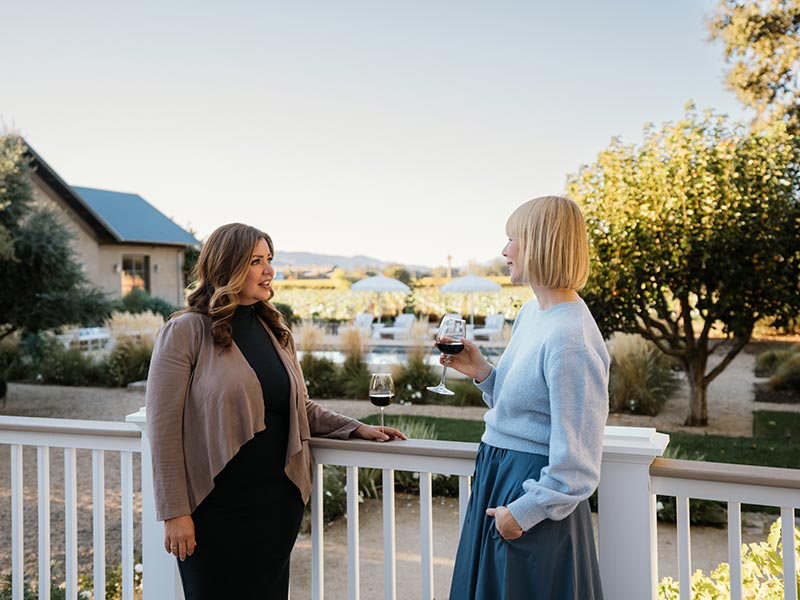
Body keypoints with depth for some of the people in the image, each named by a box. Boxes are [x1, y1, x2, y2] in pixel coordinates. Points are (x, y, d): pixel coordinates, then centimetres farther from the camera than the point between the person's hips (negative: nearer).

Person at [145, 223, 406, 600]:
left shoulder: (275, 330, 8)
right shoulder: (186, 331, -10)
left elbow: (301, 409, 15)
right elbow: (164, 427, -11)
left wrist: (357, 429, 3)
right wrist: (175, 513, -13)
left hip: (279, 499, 5)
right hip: (217, 506, -5)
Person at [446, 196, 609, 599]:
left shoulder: (569, 339, -25)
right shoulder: (530, 312, 4)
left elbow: (576, 465, -22)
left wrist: (524, 512, -15)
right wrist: (481, 372, -1)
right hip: (496, 476, 9)